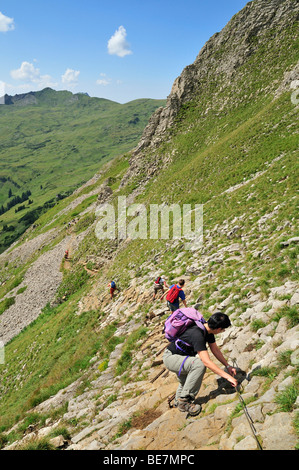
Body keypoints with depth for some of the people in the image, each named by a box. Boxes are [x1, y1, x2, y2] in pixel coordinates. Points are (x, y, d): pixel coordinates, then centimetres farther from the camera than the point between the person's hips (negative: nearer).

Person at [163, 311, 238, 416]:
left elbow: (215, 350, 10)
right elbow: (207, 361, -36)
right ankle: (184, 401, -19)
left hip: (181, 356, 10)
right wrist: (227, 376, -32)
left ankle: (179, 401, 46)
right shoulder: (197, 334, -34)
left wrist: (228, 366, 9)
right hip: (170, 357, -10)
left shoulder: (207, 329, -5)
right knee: (200, 364, -28)